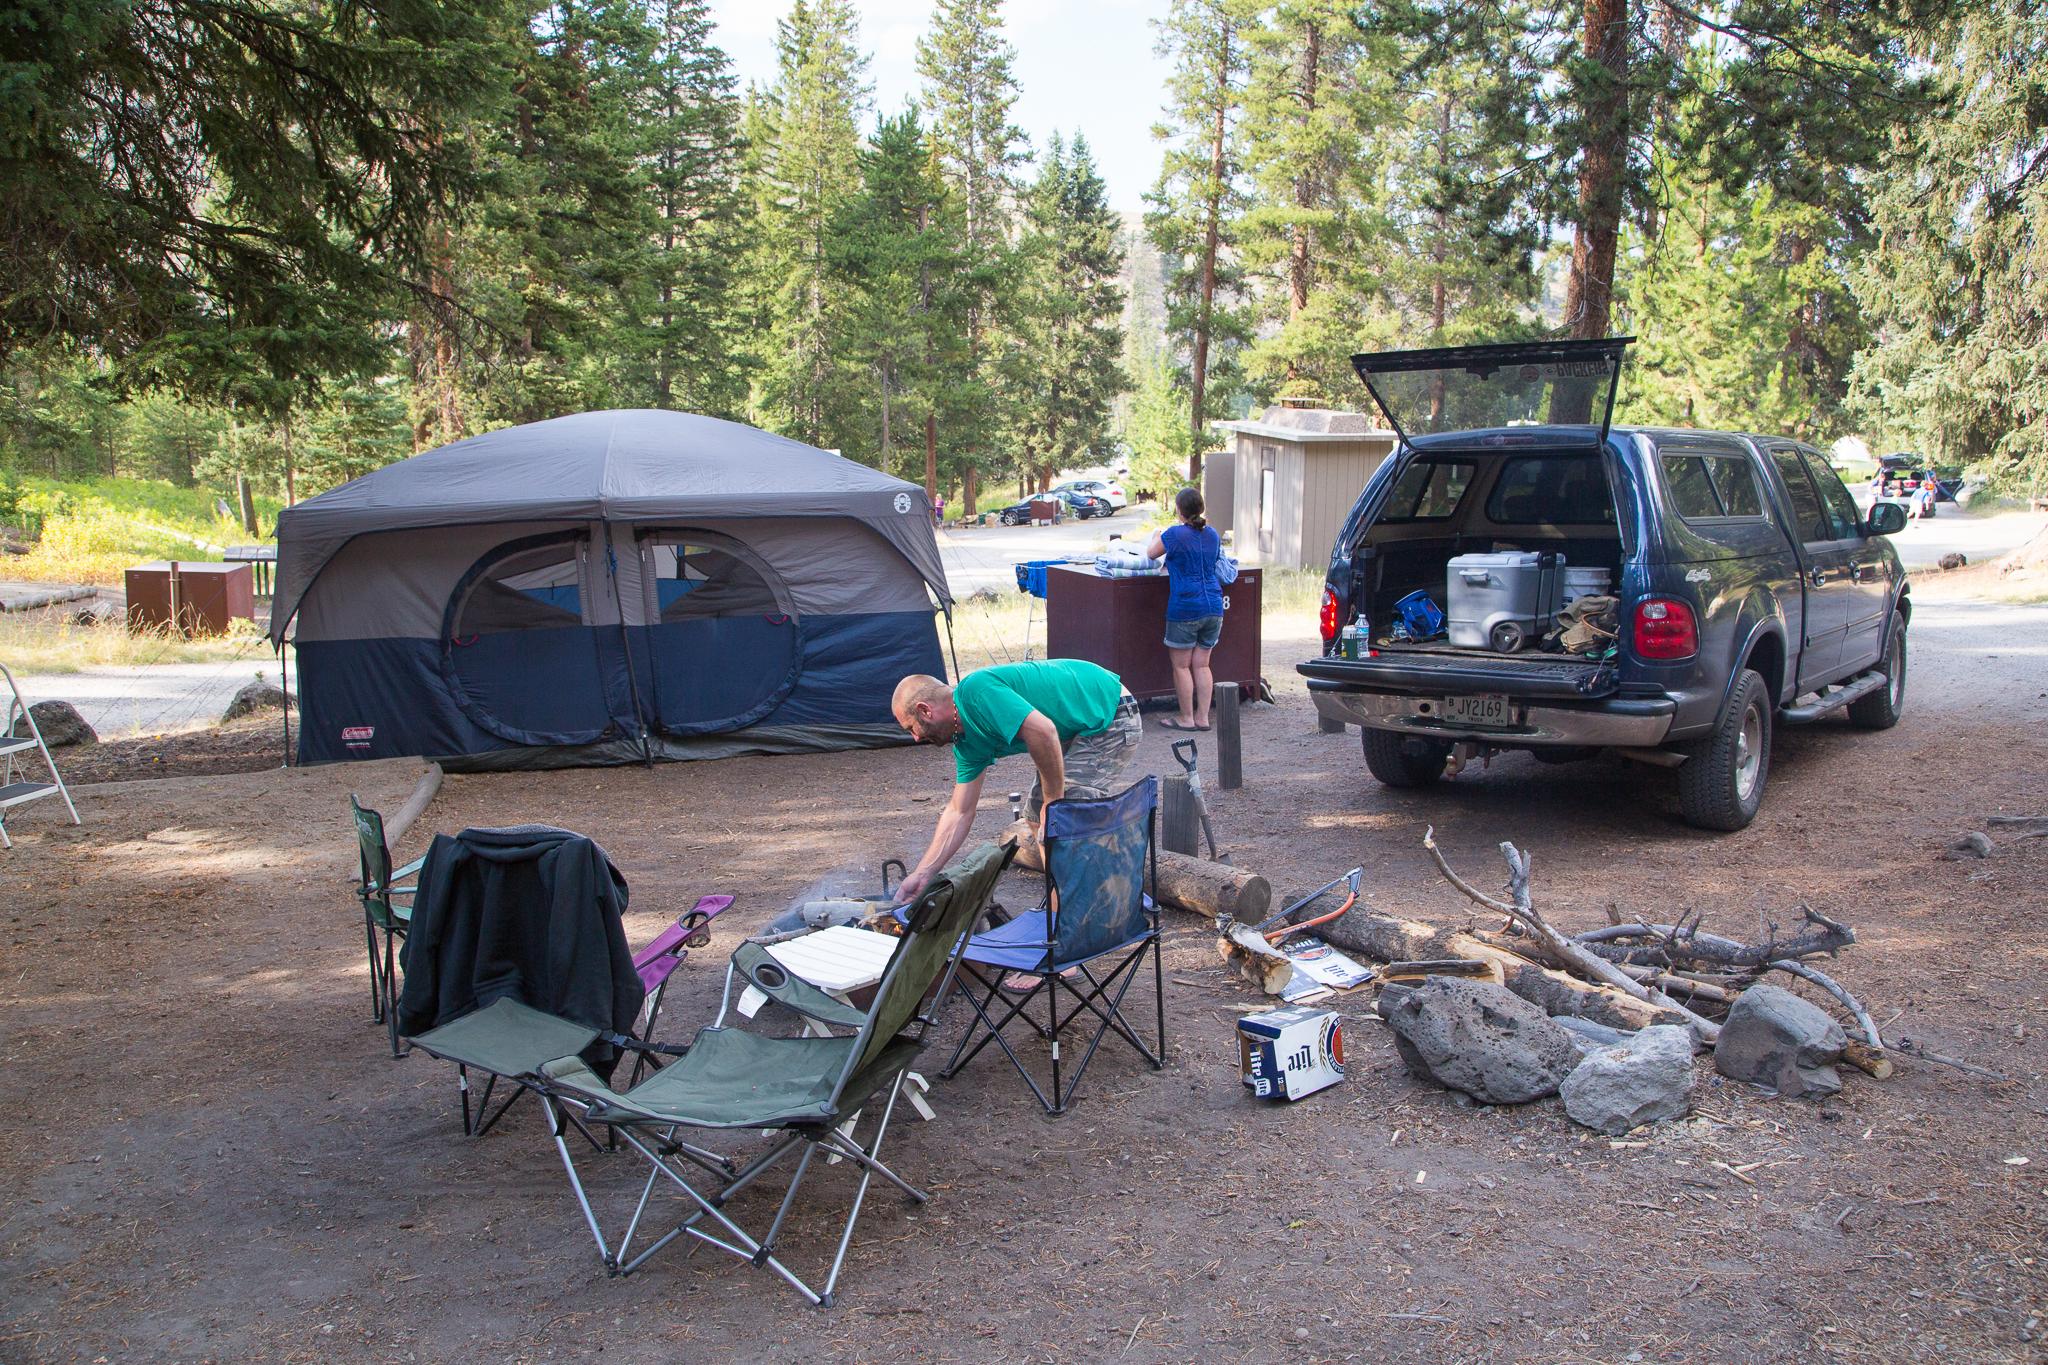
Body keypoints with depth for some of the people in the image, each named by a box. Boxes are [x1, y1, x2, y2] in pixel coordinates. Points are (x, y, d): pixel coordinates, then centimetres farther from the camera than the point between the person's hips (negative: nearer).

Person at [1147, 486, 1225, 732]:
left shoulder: (1174, 534, -9)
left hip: (1185, 608, -6)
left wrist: (1156, 536, 27)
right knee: (1201, 665, 11)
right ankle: (1203, 717, 12)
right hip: (1213, 607, 6)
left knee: (1181, 665, 5)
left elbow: (1151, 553, 7)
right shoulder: (1212, 534, 8)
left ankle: (1187, 718, 9)